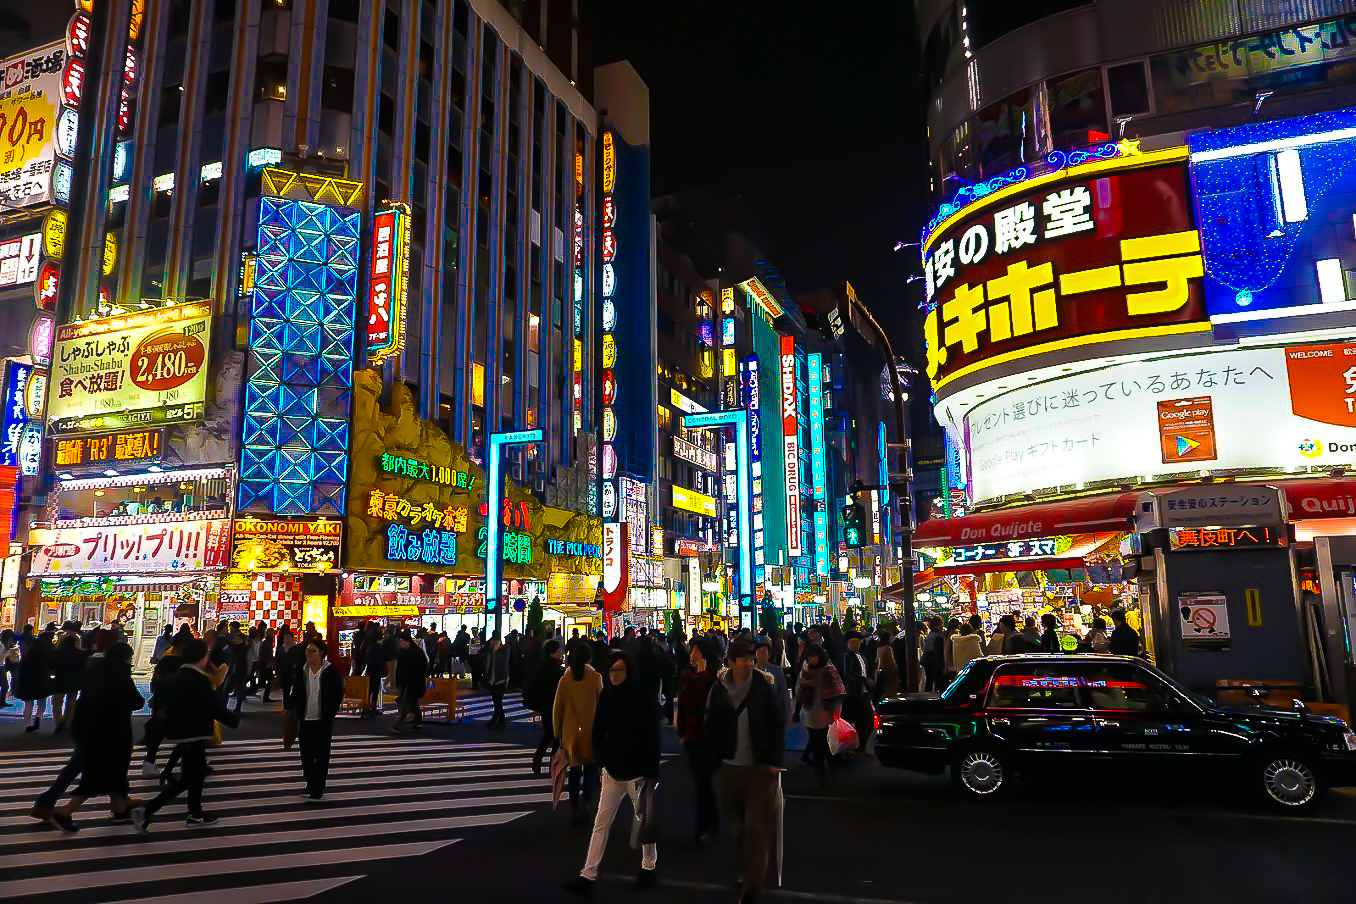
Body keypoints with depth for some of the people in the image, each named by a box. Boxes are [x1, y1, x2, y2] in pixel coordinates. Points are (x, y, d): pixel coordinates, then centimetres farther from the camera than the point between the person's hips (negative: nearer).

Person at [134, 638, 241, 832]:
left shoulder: (179, 676, 8)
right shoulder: (200, 681, -19)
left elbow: (169, 701, 19)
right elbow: (216, 706, -16)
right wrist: (234, 720, -3)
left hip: (181, 730, 9)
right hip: (193, 733, -9)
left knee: (198, 771, 18)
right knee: (188, 778, -4)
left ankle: (195, 814, 25)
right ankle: (146, 810, -11)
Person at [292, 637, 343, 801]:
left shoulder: (331, 672, -8)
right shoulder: (302, 672, 5)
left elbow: (338, 695, -6)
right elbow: (296, 695, 12)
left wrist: (329, 715, -11)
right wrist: (297, 713, 3)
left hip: (323, 721, -4)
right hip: (305, 720, 4)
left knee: (321, 756, -1)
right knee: (306, 755, 10)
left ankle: (318, 789, 5)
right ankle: (310, 784, 27)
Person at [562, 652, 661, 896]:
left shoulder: (644, 697, -10)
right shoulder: (606, 695, 3)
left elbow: (652, 736, -10)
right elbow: (598, 732, 10)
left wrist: (651, 771, -12)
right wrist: (604, 762, 5)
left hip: (639, 771, -4)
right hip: (612, 770, 4)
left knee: (645, 819, 10)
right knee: (601, 823, 3)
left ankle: (648, 866, 28)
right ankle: (587, 876, 5)